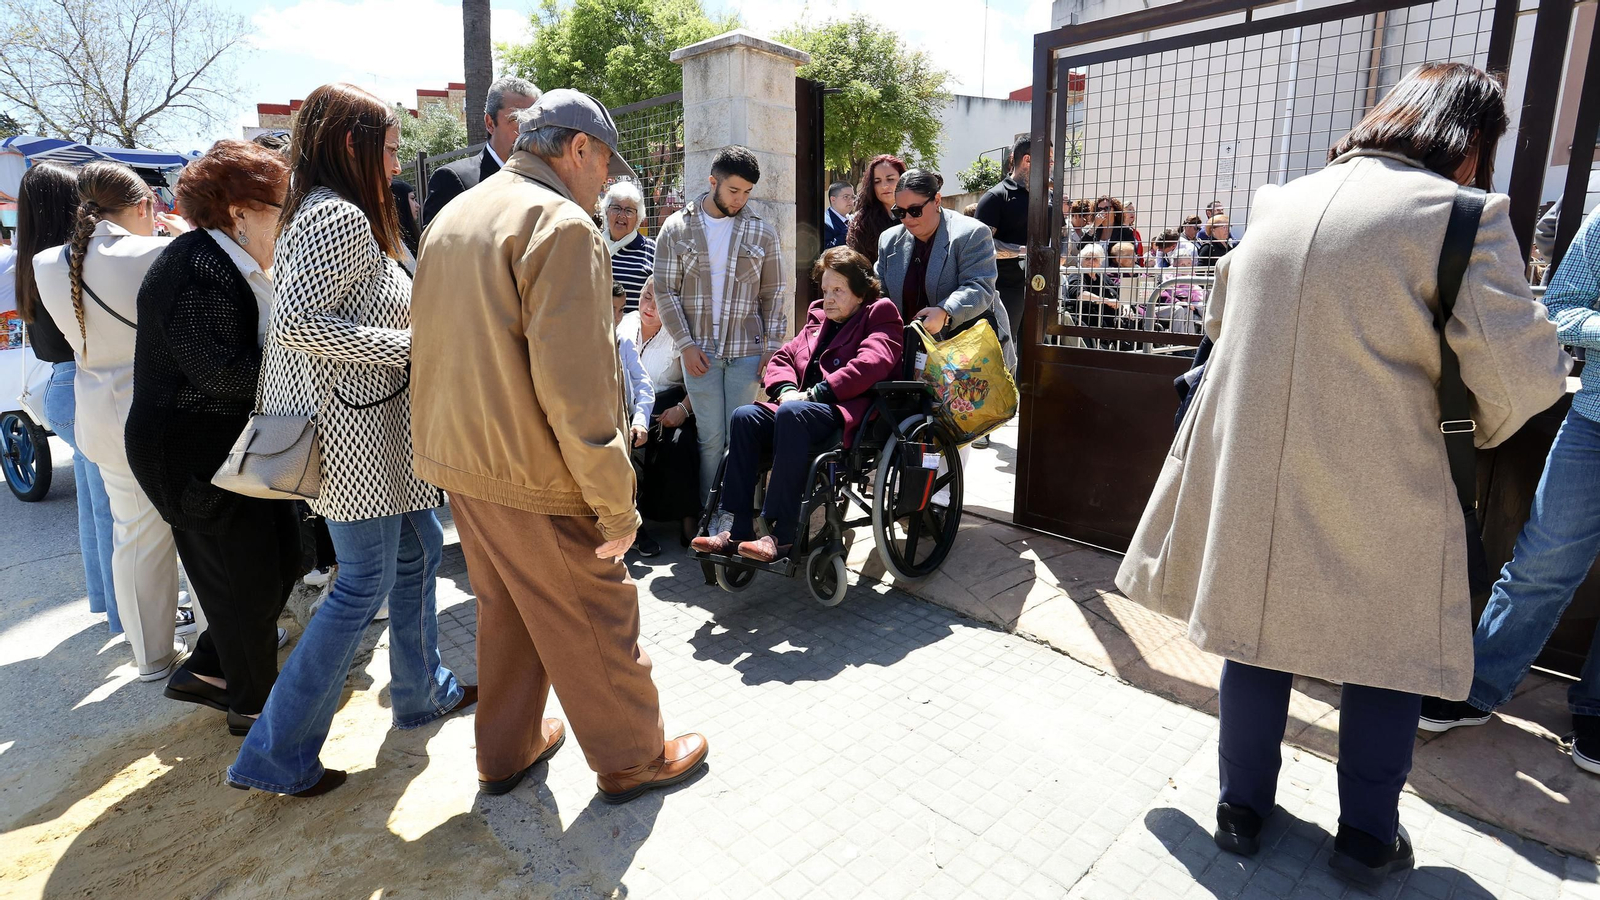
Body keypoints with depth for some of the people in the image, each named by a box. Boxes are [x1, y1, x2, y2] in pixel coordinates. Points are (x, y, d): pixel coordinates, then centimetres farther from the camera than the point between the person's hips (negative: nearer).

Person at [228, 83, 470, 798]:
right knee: (366, 583, -2)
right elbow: (296, 321, -26)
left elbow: (299, 318, 19)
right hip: (354, 426, -11)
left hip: (375, 424, 11)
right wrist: (413, 346, -22)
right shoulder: (340, 216, -16)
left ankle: (423, 691, 34)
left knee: (420, 546, 18)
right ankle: (277, 756, 11)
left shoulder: (326, 212, 16)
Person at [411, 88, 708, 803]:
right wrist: (617, 502, -21)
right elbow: (573, 383, -26)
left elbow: (439, 348, 17)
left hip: (460, 459, 9)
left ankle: (506, 752, 39)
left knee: (504, 611, 23)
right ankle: (632, 759, 27)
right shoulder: (561, 223, -17)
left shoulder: (452, 217, 13)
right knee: (595, 622, 8)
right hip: (533, 476, -9)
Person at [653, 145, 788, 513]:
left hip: (747, 350, 1)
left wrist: (772, 347, -1)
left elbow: (775, 294, 8)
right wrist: (686, 344, -5)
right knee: (711, 437, 0)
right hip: (700, 350, -1)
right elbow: (665, 291, 3)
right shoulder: (677, 228, 5)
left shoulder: (762, 231, 8)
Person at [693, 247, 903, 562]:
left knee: (791, 413, -36)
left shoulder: (880, 314, 8)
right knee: (745, 416, -20)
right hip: (803, 405, 7)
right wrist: (787, 390, 0)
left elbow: (871, 364, -12)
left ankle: (782, 535, -36)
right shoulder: (818, 320, 30)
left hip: (847, 414, -7)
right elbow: (782, 357, 23)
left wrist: (815, 393, -15)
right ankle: (737, 529, -25)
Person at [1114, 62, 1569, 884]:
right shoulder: (1460, 214, -11)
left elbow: (1221, 316, 21)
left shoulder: (1276, 202, 7)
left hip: (1250, 473, 5)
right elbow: (1525, 374, -15)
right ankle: (1367, 837, 32)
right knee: (1393, 648, 17)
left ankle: (1243, 808, 33)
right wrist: (1492, 421, 7)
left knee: (1259, 634, 17)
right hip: (1375, 500, -4)